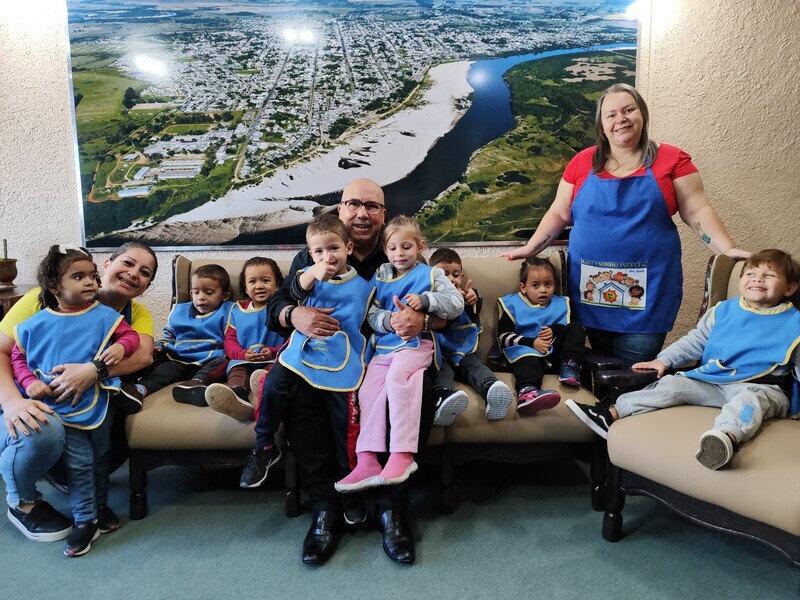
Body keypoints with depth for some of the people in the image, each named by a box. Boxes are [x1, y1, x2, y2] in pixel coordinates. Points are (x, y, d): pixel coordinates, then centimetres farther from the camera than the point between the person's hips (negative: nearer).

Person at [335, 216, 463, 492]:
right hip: (383, 345, 5)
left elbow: (456, 304, -3)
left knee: (396, 376, -32)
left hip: (416, 342, -5)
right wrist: (389, 320, -15)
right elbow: (371, 315, 7)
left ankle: (402, 455, -29)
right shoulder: (379, 277, 18)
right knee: (368, 390, -13)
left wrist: (424, 300, -16)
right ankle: (367, 462, -11)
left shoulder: (431, 274, 9)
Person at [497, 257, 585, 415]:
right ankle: (527, 391, -70)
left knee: (576, 328, -6)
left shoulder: (561, 303, 22)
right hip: (526, 349, -5)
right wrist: (532, 343, -14)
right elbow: (504, 337, 1)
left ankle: (570, 364, -23)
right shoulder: (512, 304, 9)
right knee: (529, 361, -39)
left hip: (555, 350, 5)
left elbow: (569, 328, 18)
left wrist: (554, 330, -6)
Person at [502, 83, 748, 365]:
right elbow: (559, 213, 12)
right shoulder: (582, 162, 8)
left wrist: (727, 249, -10)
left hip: (647, 288, -2)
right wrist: (530, 247, 4)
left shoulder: (671, 159, 2)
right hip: (592, 286, 2)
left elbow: (698, 211, 1)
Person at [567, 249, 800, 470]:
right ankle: (612, 414, -23)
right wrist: (664, 360, 7)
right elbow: (695, 341, 18)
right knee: (672, 384, -14)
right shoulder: (723, 310, 15)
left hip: (759, 387, -4)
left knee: (751, 399, -37)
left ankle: (727, 435, -68)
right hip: (710, 382, 4)